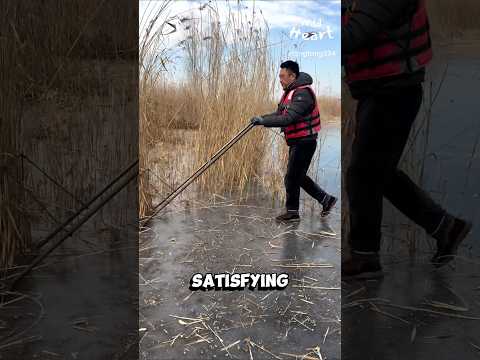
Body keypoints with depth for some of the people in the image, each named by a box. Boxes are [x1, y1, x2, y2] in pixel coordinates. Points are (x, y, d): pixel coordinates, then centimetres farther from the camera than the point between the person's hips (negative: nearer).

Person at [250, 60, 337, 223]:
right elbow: (279, 113, 12)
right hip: (296, 142, 10)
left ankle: (292, 212, 15)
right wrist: (262, 118, -5)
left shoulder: (303, 94, -20)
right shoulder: (289, 92, 12)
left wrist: (263, 121, -30)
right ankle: (326, 199, 28)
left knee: (291, 177, -1)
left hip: (304, 142, -10)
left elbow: (288, 118, -30)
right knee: (298, 176, 17)